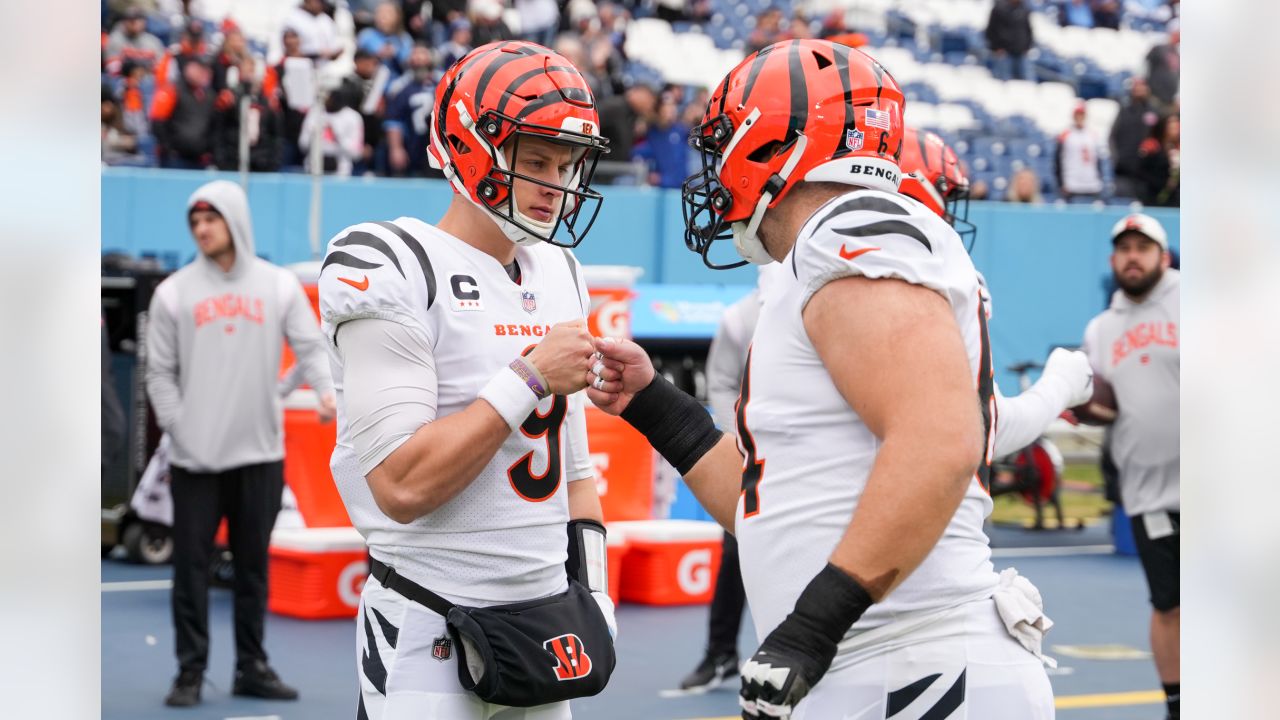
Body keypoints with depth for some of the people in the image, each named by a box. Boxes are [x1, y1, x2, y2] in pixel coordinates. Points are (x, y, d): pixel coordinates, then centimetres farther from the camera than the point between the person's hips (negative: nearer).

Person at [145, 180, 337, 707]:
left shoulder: (279, 286, 6)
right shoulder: (174, 292, 4)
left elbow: (311, 345, 0)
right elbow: (161, 371, 5)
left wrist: (328, 388, -20)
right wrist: (177, 426, -7)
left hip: (261, 451, 1)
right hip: (194, 456, -1)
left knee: (253, 562, 9)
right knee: (192, 563, -1)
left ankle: (252, 667, 17)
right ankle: (191, 669, 5)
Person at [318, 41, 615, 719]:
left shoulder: (558, 275, 12)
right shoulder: (393, 270, -13)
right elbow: (403, 486, -21)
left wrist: (592, 586, 8)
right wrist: (530, 379, -17)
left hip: (543, 611, 7)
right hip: (432, 632, -7)